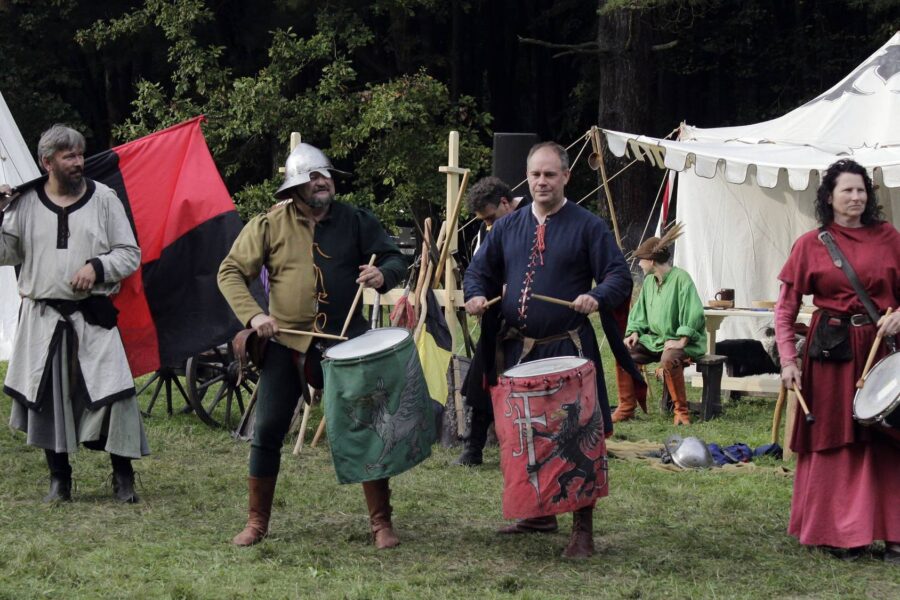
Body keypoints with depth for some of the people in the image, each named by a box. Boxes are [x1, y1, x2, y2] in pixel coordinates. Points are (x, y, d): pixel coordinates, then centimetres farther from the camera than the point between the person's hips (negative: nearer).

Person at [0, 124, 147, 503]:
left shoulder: (103, 199, 3)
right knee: (47, 399, 3)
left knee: (111, 394, -6)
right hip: (43, 318, 1)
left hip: (93, 316, -1)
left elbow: (130, 255, 5)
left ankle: (123, 476, 9)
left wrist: (97, 267, -12)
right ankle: (59, 479, 16)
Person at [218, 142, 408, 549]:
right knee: (267, 432, 1)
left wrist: (383, 275, -16)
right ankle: (257, 523, 15)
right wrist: (253, 315, -14)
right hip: (286, 345, 0)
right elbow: (231, 272, 1)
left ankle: (381, 523, 8)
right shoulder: (269, 226, 0)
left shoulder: (356, 221, 3)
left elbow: (395, 259, 8)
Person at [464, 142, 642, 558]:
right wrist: (476, 295, -5)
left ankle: (583, 529, 2)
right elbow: (480, 270, 18)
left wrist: (598, 298, -27)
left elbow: (620, 277, -6)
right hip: (518, 348, 5)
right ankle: (540, 513, 28)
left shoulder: (587, 227, -2)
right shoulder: (508, 227, 11)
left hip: (569, 350, -5)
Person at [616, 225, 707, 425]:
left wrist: (681, 341, -25)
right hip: (654, 339, 8)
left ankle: (681, 410, -22)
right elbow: (639, 311, 20)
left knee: (669, 358, -38)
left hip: (681, 341, -8)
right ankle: (626, 407, -6)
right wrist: (634, 332, 1)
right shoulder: (649, 281, 10)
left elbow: (694, 313, -20)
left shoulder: (681, 279, -13)